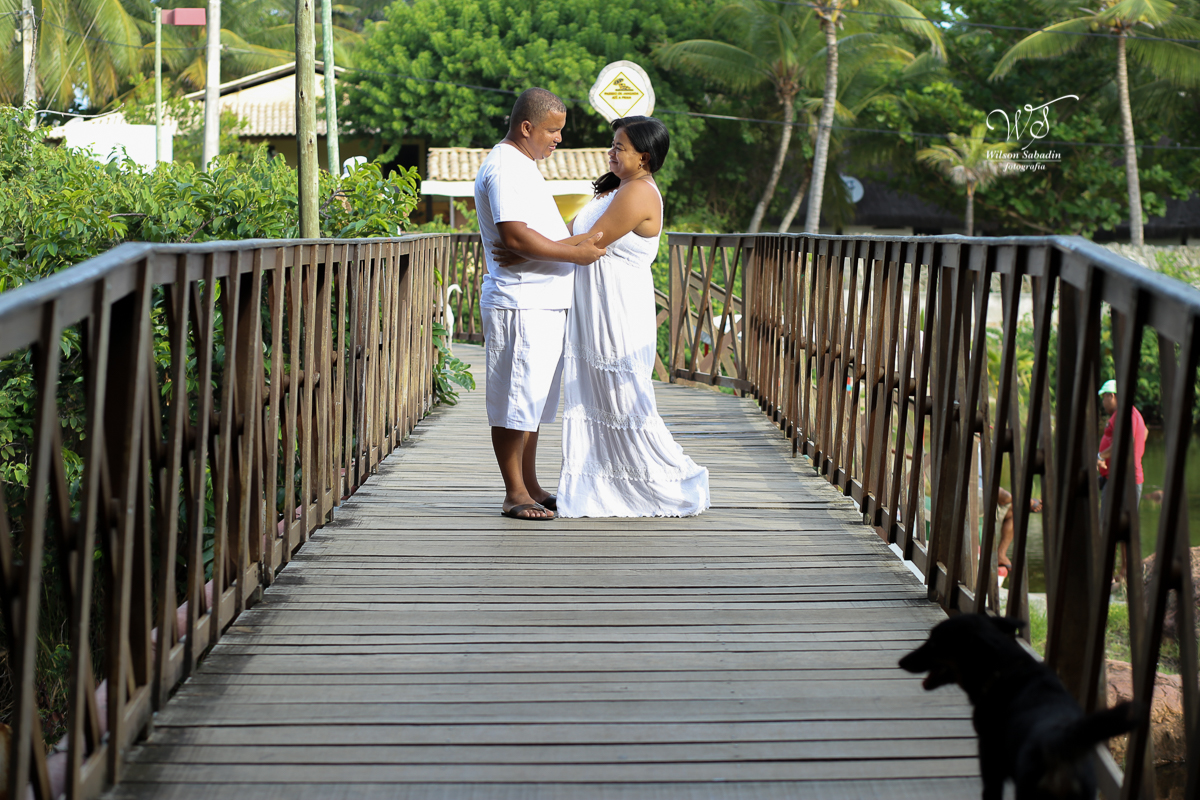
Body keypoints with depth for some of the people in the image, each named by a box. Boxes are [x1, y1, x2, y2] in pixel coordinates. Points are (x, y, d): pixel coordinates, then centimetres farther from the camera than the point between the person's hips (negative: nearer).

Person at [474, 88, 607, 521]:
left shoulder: (522, 165, 20)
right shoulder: (504, 167, -14)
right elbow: (514, 235, -24)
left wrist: (582, 241, 23)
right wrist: (574, 253, -20)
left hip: (543, 303, 11)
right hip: (518, 304, -11)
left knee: (533, 399, 14)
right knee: (515, 400, -6)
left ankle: (530, 486, 21)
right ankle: (515, 494, -2)